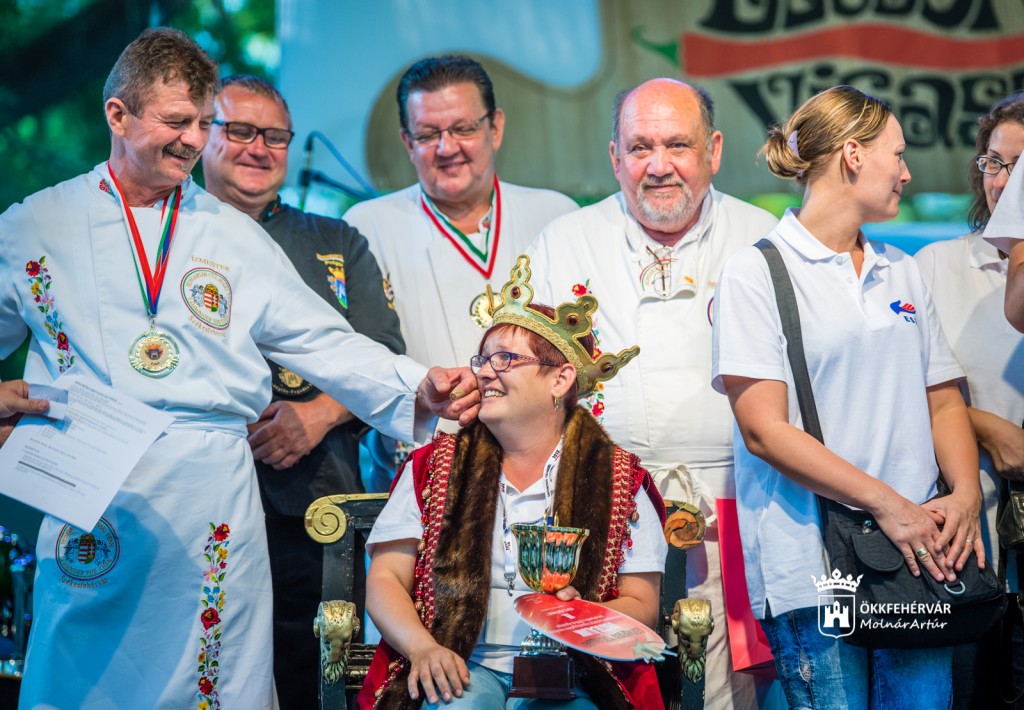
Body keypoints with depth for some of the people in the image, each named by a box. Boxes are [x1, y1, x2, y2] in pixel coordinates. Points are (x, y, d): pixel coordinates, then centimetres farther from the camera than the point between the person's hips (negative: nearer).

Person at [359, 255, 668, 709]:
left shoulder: (620, 479, 9)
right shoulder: (434, 466, 13)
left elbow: (642, 604, 7)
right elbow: (385, 579, 8)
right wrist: (423, 648, -12)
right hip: (462, 667, 0)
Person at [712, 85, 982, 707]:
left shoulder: (903, 273, 18)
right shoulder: (757, 274, -2)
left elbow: (944, 403, 16)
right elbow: (765, 431, -10)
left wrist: (966, 495, -4)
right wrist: (887, 503, -15)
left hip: (920, 555, 5)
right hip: (813, 565, -5)